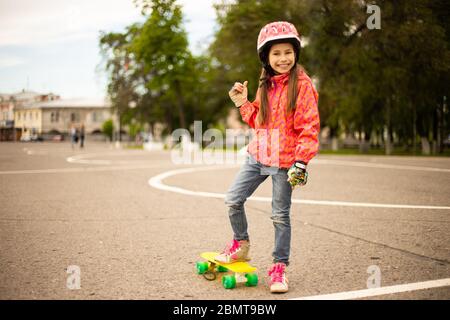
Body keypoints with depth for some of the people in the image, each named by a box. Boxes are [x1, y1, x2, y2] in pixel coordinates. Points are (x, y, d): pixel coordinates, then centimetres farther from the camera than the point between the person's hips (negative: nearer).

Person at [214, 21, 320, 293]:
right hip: (258, 155, 7)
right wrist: (243, 104, 7)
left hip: (284, 160, -6)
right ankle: (241, 245, 28)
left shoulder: (302, 84, -10)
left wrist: (301, 160, -20)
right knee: (233, 200, 6)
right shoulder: (266, 84, 13)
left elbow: (309, 126, -14)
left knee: (280, 215, 2)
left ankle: (280, 266, 16)